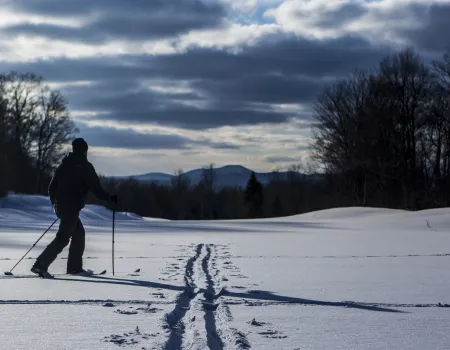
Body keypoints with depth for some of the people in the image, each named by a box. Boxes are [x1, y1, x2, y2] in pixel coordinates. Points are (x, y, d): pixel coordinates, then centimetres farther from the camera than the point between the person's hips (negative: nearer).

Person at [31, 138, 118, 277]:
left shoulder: (64, 164, 12)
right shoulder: (85, 166, -7)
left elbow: (52, 187, 14)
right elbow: (96, 188, -8)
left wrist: (55, 202, 27)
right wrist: (110, 198, 6)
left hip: (60, 206, 8)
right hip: (71, 207, -8)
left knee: (79, 233, 19)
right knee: (63, 238, -7)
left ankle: (75, 267, 19)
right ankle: (41, 265, -16)